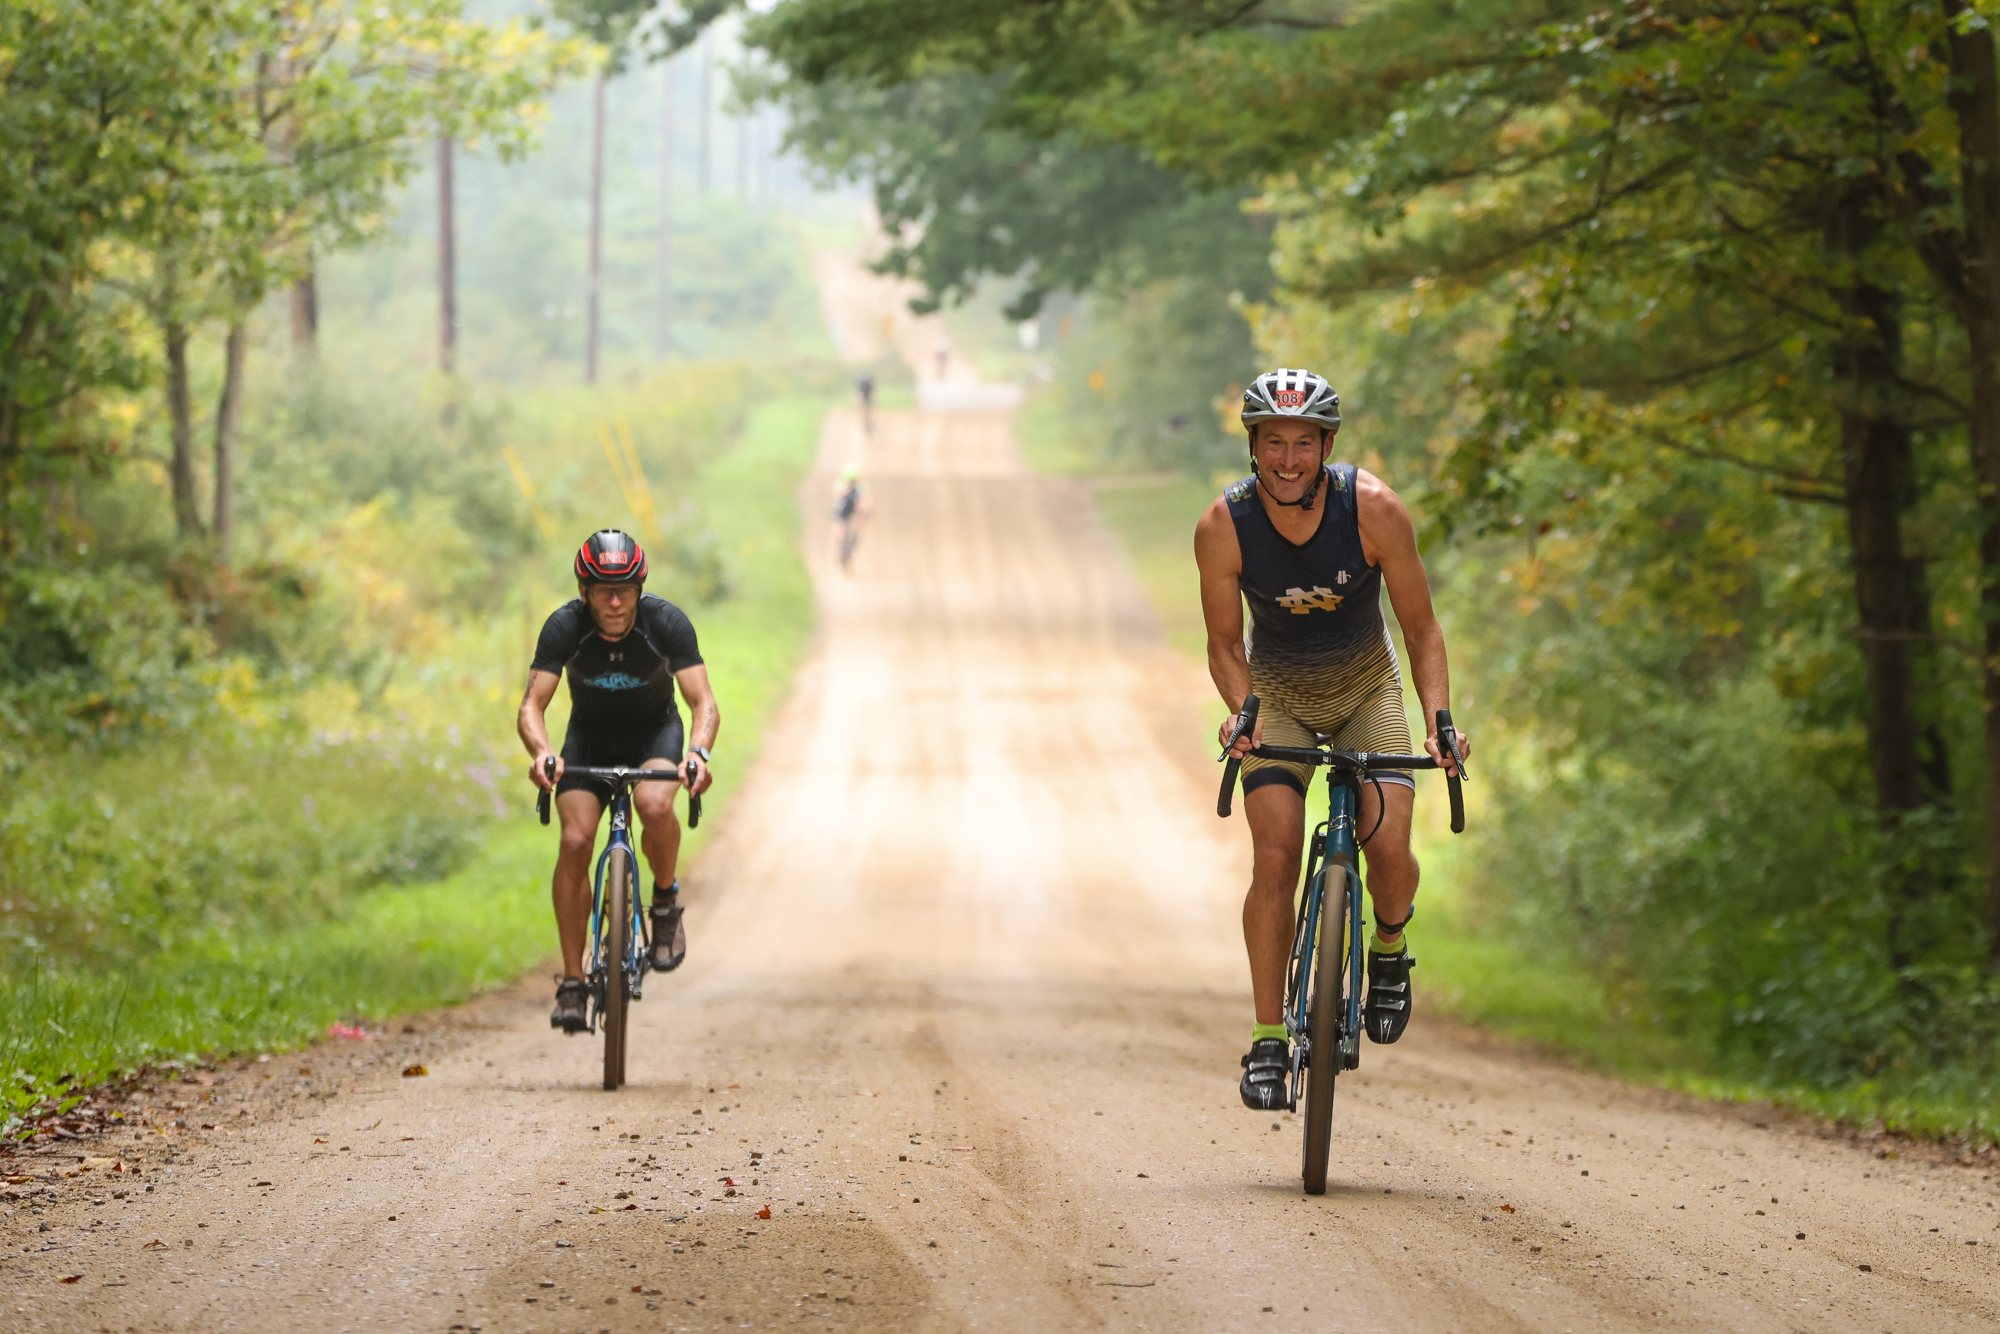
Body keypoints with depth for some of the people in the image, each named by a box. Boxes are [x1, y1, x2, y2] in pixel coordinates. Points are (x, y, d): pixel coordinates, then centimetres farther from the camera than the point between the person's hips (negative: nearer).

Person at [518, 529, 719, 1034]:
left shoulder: (667, 622, -27)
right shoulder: (564, 627, -25)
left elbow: (704, 703, -29)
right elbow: (532, 705, -28)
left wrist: (699, 751, -50)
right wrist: (542, 753, -49)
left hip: (655, 732, -1)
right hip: (589, 736, 1)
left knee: (655, 806, -34)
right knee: (575, 840, -19)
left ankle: (666, 902, -5)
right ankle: (572, 981, -10)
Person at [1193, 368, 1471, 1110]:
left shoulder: (1373, 508, -25)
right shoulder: (1223, 527, -23)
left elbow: (1421, 630, -17)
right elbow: (1224, 644, -10)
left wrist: (1439, 719, -30)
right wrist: (1244, 711, -29)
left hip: (1366, 688, 0)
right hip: (1278, 696, 0)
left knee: (1388, 846, -19)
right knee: (1274, 859, -16)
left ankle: (1389, 951, 15)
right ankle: (1268, 1041, -8)